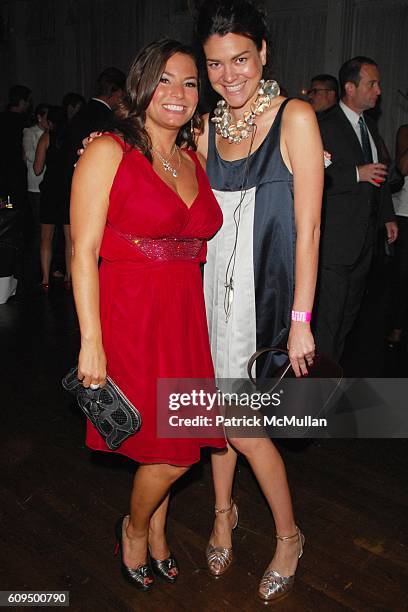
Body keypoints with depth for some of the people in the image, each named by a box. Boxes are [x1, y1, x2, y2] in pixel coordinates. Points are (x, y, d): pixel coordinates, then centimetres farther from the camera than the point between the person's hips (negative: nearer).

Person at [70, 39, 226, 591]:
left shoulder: (195, 160, 12)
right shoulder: (108, 153, -7)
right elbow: (83, 253, -12)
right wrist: (91, 343, -16)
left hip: (186, 319, 6)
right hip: (129, 317, -6)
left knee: (173, 444, 13)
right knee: (173, 451, 0)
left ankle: (156, 534, 40)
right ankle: (135, 528, 32)